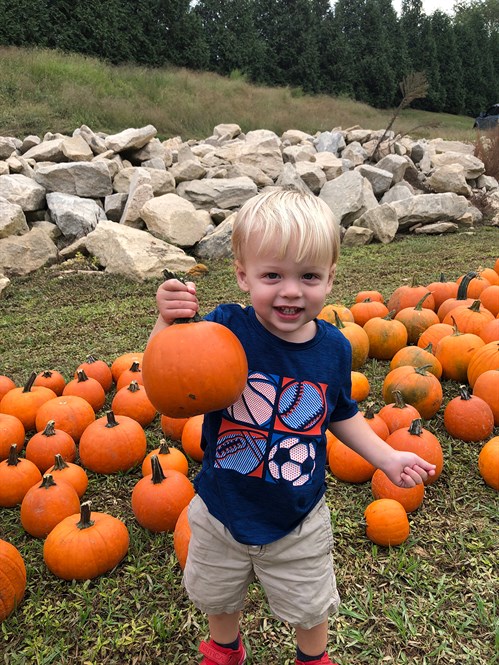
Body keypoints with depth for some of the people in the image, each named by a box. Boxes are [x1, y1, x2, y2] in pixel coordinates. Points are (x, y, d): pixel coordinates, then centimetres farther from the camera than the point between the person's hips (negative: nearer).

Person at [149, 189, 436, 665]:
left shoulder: (333, 348, -13)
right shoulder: (224, 329, -23)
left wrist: (388, 459, -2)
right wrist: (168, 322, -40)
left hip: (298, 522, 1)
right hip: (222, 514, 0)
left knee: (310, 608, 26)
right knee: (217, 597, 29)